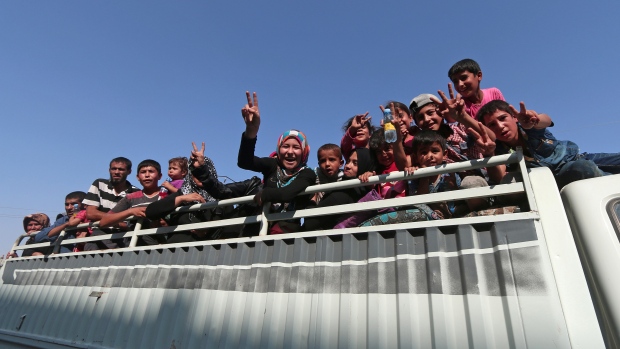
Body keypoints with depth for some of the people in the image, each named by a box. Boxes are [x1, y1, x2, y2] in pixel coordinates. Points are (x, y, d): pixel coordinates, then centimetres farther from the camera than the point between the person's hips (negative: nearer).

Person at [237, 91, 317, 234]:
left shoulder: (307, 174, -2)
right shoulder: (272, 165, 5)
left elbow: (287, 193, -22)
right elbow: (244, 162, -15)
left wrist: (263, 194, -4)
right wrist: (251, 130, -30)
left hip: (287, 229, -3)